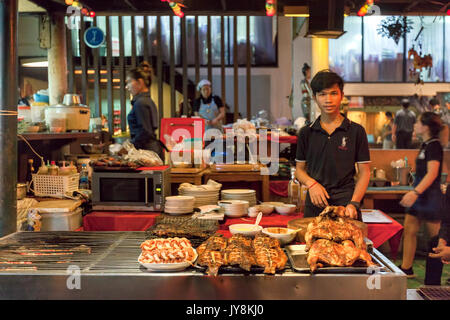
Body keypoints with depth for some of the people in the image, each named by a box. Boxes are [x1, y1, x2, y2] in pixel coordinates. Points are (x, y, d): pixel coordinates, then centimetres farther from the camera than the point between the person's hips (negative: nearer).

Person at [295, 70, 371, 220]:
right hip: (314, 205, 2)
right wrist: (311, 183, -7)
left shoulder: (356, 131, 2)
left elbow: (364, 172, 2)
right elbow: (300, 169, 14)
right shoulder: (306, 133, 9)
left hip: (345, 202, -2)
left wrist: (353, 203, -10)